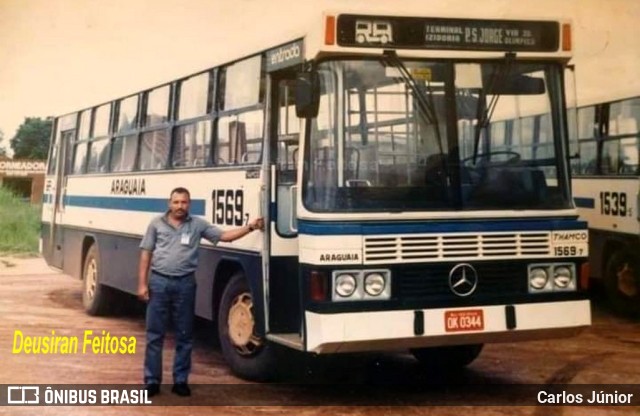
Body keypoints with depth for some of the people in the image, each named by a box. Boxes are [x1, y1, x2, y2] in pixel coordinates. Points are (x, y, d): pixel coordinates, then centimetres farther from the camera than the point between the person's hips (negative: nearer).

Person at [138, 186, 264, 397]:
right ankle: (152, 381, 12)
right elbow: (146, 255, 5)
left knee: (184, 335, 7)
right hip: (159, 282, -1)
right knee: (154, 335, 3)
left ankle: (180, 380, 17)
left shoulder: (198, 225, 5)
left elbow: (225, 235, 2)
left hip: (185, 284, 1)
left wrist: (249, 227, -10)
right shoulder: (157, 223, 4)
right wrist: (142, 283, -1)